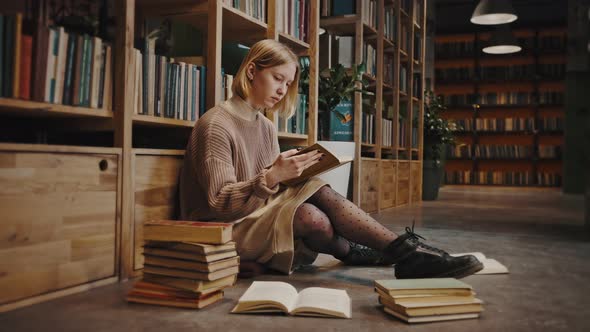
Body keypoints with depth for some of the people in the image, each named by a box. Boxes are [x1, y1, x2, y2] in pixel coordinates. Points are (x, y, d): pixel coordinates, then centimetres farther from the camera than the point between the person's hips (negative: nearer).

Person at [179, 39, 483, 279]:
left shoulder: (266, 127, 11)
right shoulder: (216, 125, -14)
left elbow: (268, 185, 9)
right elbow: (220, 203, -19)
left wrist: (287, 173, -12)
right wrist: (271, 177, -32)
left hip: (259, 216, 7)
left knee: (318, 193, -21)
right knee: (311, 217, -32)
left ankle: (402, 250, -23)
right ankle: (351, 252, -7)